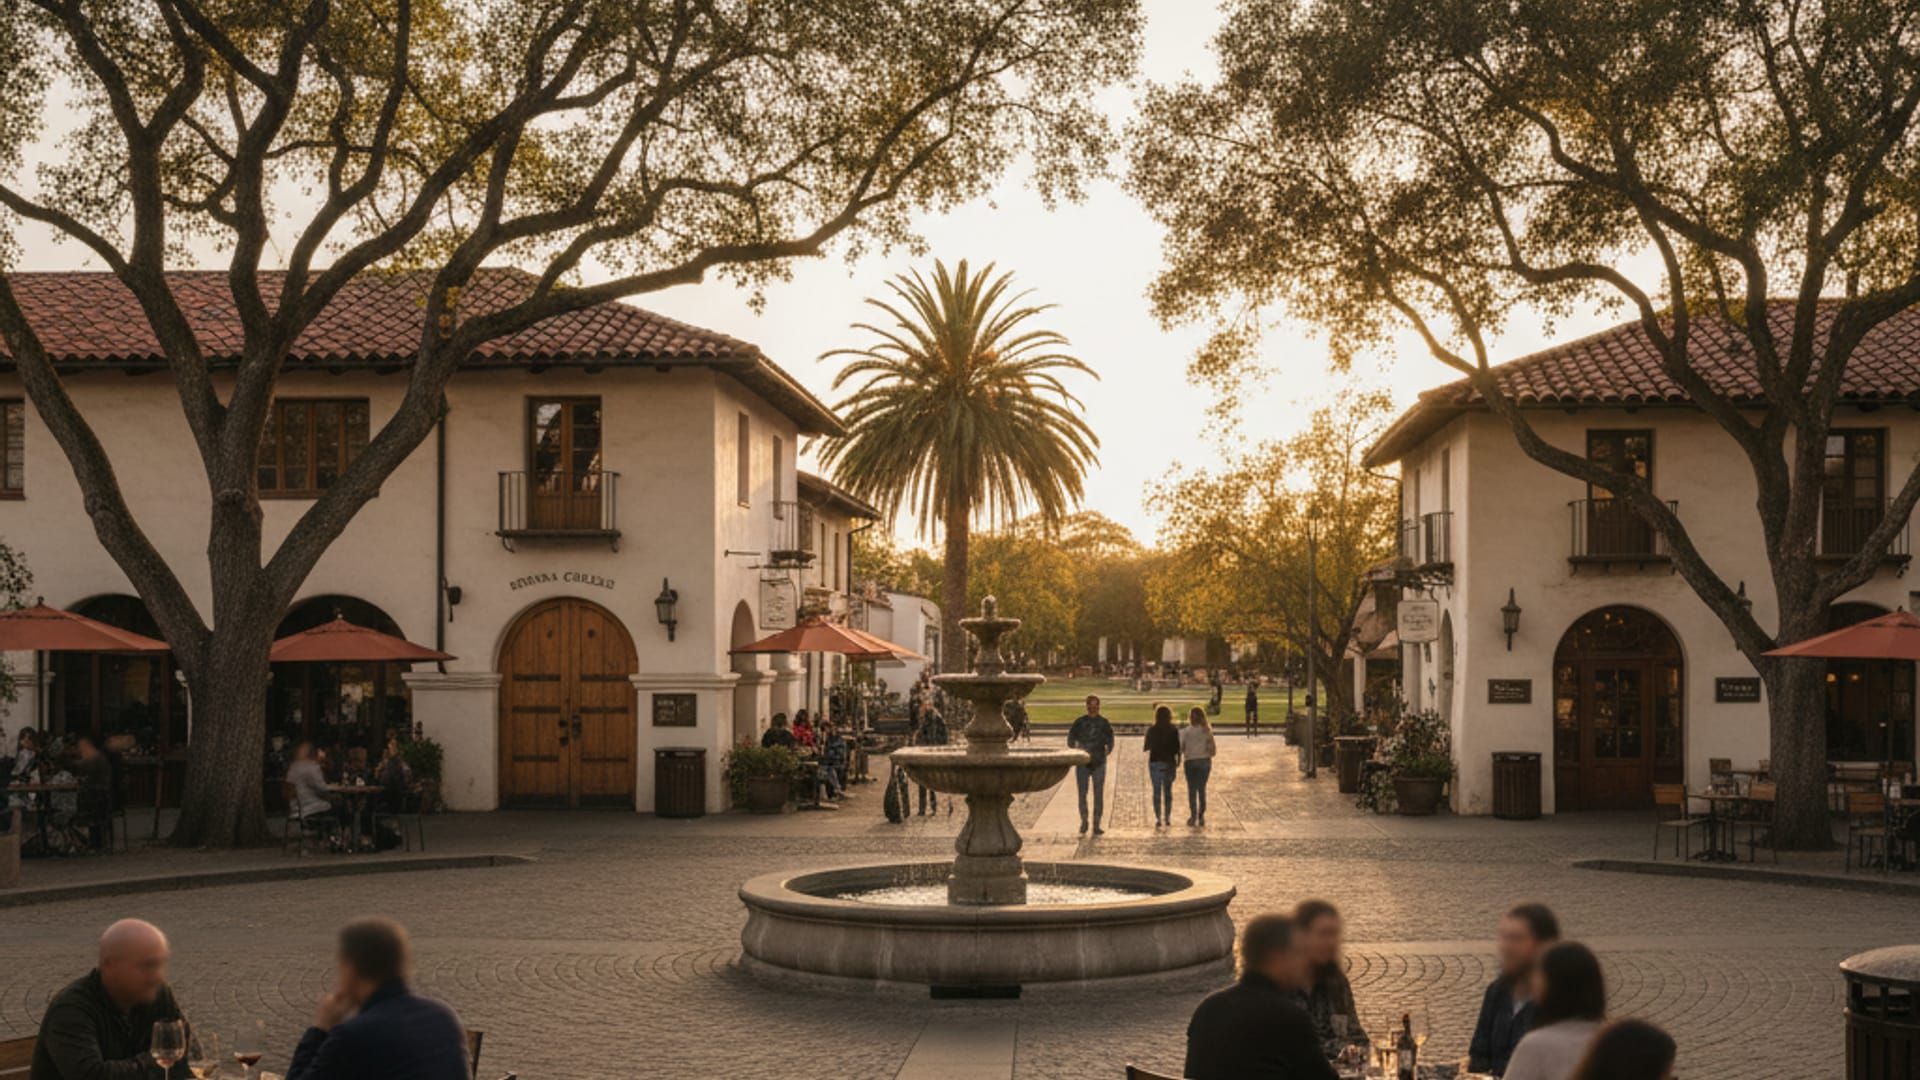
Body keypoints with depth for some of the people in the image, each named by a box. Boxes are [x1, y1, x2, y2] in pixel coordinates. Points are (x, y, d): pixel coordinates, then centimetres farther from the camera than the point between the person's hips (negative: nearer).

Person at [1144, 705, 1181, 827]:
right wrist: (1178, 760, 7)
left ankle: (1158, 818, -1)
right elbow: (1177, 748, -6)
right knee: (1168, 791, 13)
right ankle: (1167, 818, 13)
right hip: (1169, 763, 1)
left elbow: (1145, 747, 0)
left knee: (1157, 791, 4)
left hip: (1155, 762, -1)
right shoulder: (1174, 730, -5)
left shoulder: (1151, 730, -7)